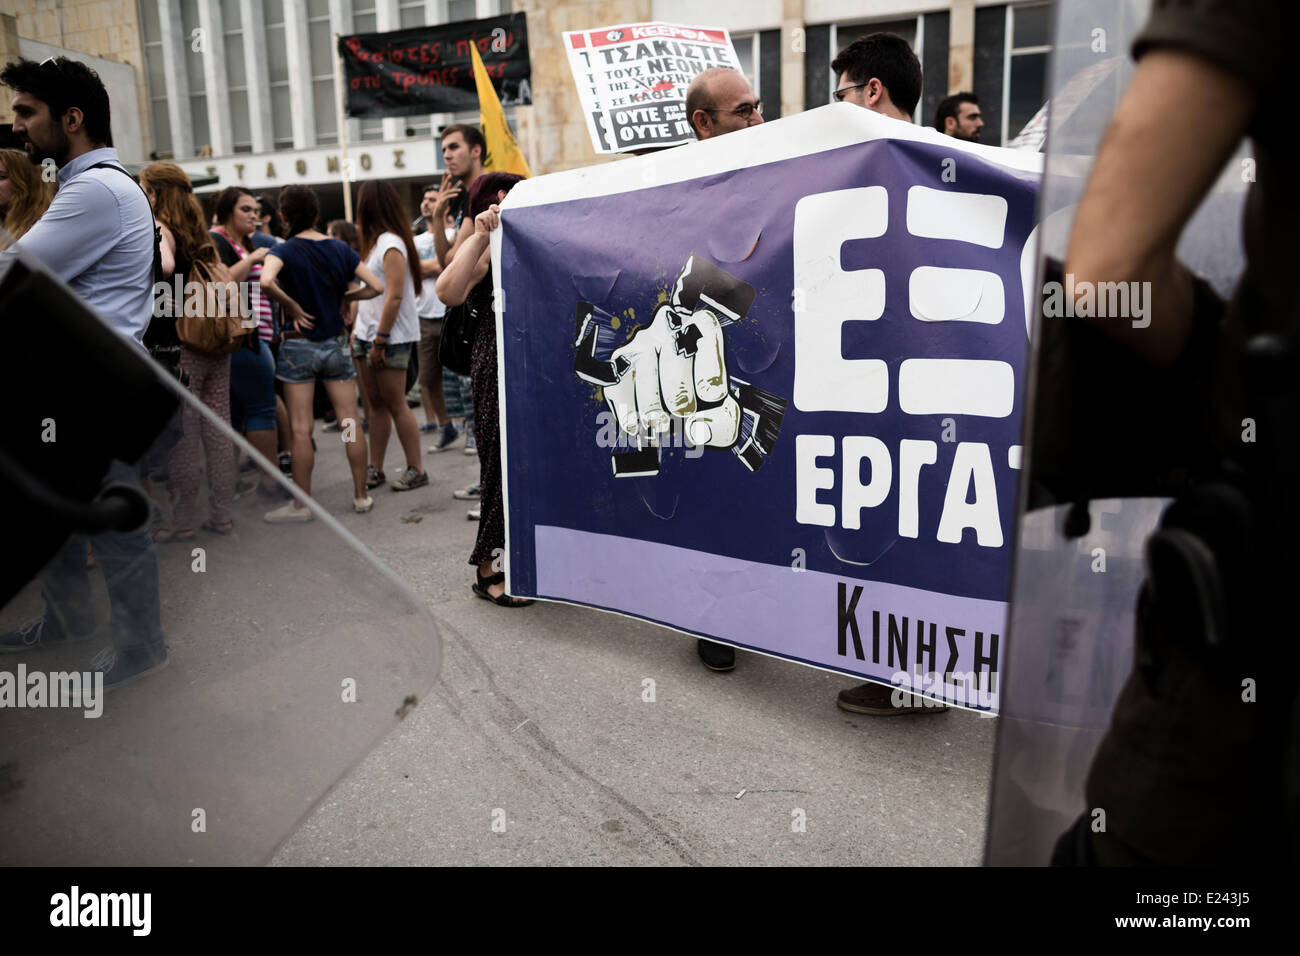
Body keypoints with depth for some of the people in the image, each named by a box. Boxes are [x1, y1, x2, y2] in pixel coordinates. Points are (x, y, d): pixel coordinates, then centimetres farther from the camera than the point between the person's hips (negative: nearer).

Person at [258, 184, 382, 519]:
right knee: (350, 423, 7)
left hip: (299, 345, -4)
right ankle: (361, 495, 14)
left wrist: (292, 306, -14)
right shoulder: (339, 248, 3)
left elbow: (266, 281, -28)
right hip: (336, 343, 4)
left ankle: (302, 504, 7)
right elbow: (375, 286, 0)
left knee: (301, 429, 1)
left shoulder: (284, 250, -9)